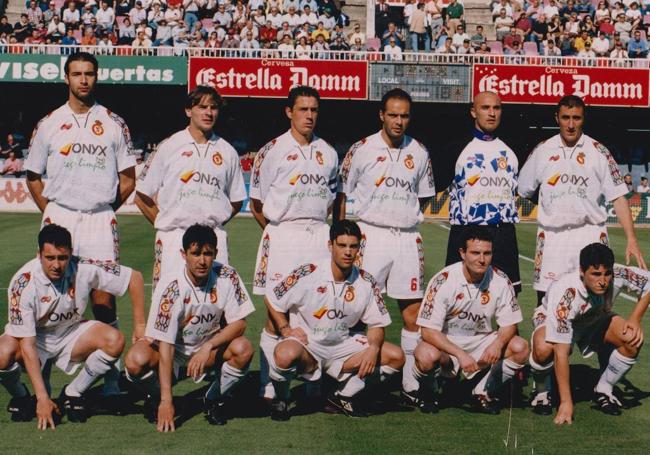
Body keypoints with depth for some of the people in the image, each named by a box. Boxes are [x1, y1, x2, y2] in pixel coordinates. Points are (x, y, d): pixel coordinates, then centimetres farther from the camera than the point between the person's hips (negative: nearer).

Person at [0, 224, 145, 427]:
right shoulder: (23, 283, -28)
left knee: (115, 341, -25)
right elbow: (27, 344, -30)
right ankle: (20, 396, 0)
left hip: (71, 332, 3)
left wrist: (140, 326, -8)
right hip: (34, 337, -3)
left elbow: (134, 277, -9)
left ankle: (72, 394, -2)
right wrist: (42, 398, -35)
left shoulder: (83, 269, -22)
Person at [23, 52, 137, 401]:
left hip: (101, 221, 0)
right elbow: (33, 176, 14)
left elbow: (127, 179, 11)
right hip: (59, 218, 0)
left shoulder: (114, 124, 8)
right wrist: (50, 212, 5)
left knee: (104, 298, -4)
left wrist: (103, 210, 5)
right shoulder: (49, 123, 8)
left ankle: (111, 378, 0)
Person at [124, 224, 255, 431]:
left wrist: (208, 347, -30)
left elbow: (239, 323, -12)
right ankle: (157, 397, 3)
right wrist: (166, 401, -32)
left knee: (243, 349, -29)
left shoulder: (227, 276, -17)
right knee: (136, 361, -32)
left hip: (210, 346, 2)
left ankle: (214, 399, -1)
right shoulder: (171, 287, -26)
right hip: (174, 351, -2)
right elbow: (165, 344, -28)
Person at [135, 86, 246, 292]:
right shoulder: (169, 147, 4)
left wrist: (215, 223, 8)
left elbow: (236, 200, 19)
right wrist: (163, 223, 2)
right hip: (174, 237, -2)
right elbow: (142, 195, 6)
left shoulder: (227, 152, 11)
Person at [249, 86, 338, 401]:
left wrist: (318, 226, 11)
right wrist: (280, 231, -1)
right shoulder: (272, 151, -1)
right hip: (282, 236, -4)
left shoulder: (328, 153, 13)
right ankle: (269, 389, 0)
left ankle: (318, 385, 11)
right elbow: (257, 204, 1)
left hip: (319, 236, 4)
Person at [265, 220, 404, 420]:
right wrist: (286, 330, -11)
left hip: (342, 345, 4)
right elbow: (271, 299, -2)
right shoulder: (308, 274, -14)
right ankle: (280, 399, -6)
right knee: (286, 354, -40)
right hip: (306, 343, -4)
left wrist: (373, 348, -16)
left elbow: (377, 324, 4)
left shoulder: (366, 283, -4)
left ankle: (345, 395, 8)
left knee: (396, 357, -9)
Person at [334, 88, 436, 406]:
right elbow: (342, 194, 5)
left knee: (413, 311, 3)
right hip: (371, 235, -3)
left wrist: (404, 216, 8)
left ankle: (411, 385, 10)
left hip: (408, 239, 3)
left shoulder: (419, 153, 8)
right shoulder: (361, 150, -1)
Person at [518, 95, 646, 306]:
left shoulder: (598, 152, 2)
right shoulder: (542, 151, 7)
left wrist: (631, 239, -11)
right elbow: (523, 190, 16)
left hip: (590, 235, -1)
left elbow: (618, 197, -2)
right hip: (552, 237, 1)